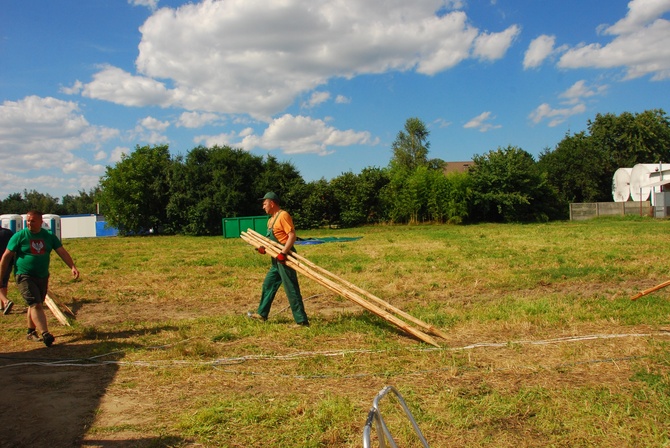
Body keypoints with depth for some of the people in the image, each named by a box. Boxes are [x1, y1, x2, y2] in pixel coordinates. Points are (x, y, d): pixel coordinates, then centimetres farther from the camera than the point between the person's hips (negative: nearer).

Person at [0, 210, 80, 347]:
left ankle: (31, 332, 29)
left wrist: (72, 267, -15)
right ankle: (45, 334, -23)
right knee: (36, 304, -16)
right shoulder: (19, 236, -6)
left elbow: (62, 252, -1)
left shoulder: (49, 236, 4)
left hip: (43, 277, 5)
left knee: (34, 305, 15)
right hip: (24, 277, -4)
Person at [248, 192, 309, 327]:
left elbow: (292, 235, -22)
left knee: (291, 289, -8)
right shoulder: (272, 218, 16)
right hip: (277, 259, 10)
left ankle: (302, 321, -5)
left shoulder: (283, 215, -14)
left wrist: (283, 253, -28)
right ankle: (262, 314, 34)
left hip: (285, 258, -10)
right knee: (268, 285, 19)